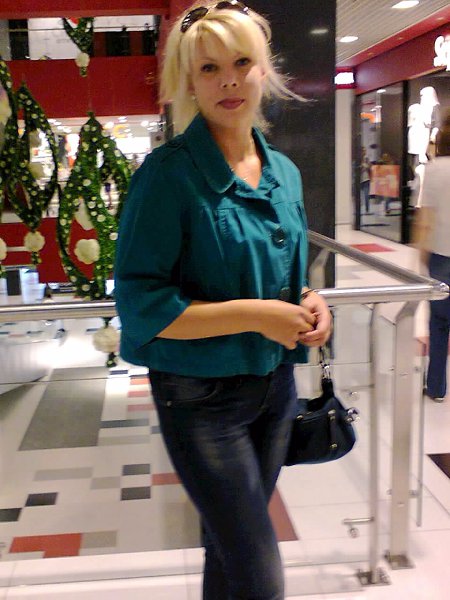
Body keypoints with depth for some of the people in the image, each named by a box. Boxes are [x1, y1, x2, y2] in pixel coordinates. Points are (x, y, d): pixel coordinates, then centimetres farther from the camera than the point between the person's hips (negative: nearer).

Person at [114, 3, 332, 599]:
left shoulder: (284, 172, 5)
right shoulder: (169, 173, -16)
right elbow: (140, 304, -18)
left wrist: (309, 302, -5)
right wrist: (254, 314, -23)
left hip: (275, 382, 6)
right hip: (202, 395, -6)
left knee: (231, 546, 23)